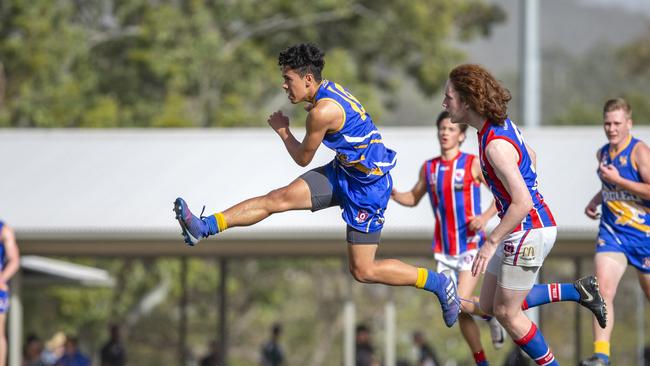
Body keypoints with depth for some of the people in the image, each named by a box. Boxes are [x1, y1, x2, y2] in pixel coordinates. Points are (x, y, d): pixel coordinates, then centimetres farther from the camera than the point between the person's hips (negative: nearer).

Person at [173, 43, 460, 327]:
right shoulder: (330, 88, 2)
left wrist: (282, 130, 6)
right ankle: (204, 227, -5)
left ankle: (438, 283, 9)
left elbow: (302, 159, -9)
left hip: (366, 186, -9)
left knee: (363, 271, -6)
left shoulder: (322, 112, -25)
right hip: (343, 172, 9)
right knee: (279, 198, -3)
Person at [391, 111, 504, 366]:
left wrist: (486, 217, -20)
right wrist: (393, 194, 0)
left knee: (462, 303, -18)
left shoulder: (473, 164, -7)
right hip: (443, 250, 5)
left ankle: (493, 316, 15)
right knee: (458, 312, 4)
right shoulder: (428, 168, 7)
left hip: (471, 246, -5)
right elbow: (414, 199, 20)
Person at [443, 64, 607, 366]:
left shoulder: (496, 145, -25)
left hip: (529, 230, -10)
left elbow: (522, 202, -28)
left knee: (506, 312, -1)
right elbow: (530, 157, 23)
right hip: (524, 229, 10)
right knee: (488, 306, 13)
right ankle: (579, 291, 20)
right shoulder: (501, 124, 5)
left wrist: (492, 242, -22)